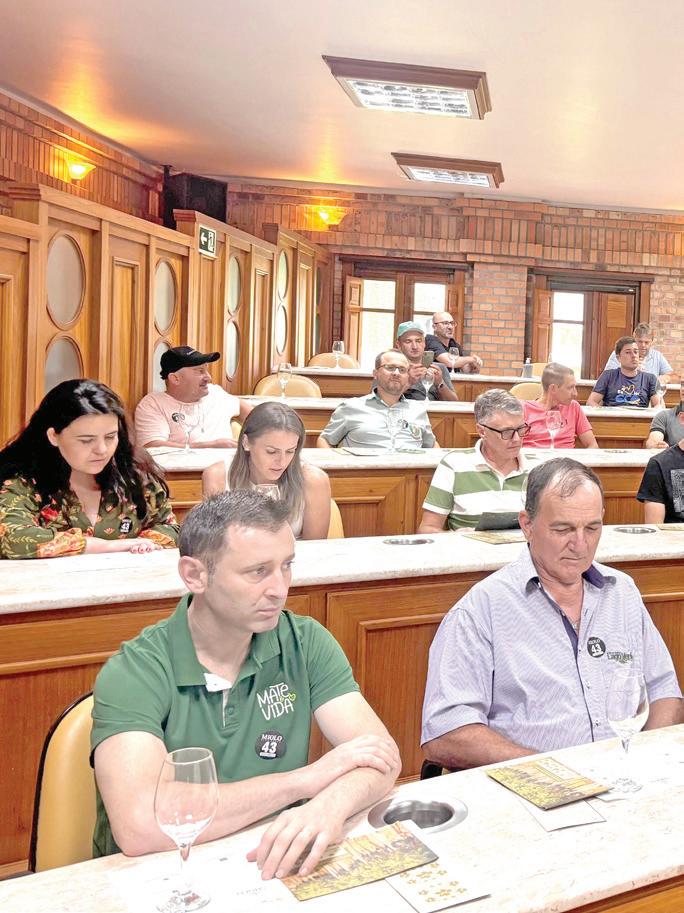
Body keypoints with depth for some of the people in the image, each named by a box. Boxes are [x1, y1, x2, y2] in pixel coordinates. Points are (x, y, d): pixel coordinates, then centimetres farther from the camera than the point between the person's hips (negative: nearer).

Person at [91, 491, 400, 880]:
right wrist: (306, 779, -20)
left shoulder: (306, 644, -4)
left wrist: (331, 804, -31)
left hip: (273, 872, 2)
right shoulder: (134, 673, -15)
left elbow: (383, 753, -9)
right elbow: (139, 827, -27)